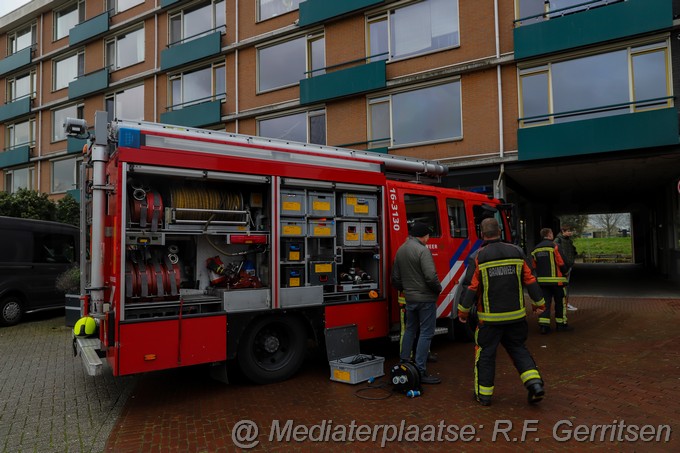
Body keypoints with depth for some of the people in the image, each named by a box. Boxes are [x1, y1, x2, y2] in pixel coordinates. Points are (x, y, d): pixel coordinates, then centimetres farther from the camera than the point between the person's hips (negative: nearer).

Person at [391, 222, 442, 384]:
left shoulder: (401, 250, 8)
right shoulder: (422, 250, -17)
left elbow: (395, 278, 14)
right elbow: (431, 276, -24)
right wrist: (438, 288, -6)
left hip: (409, 298, 8)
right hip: (425, 298, -8)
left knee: (410, 330, 21)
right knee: (426, 333, -1)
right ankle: (420, 372, 1)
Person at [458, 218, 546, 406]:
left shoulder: (479, 257, -12)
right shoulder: (516, 252, -2)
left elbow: (471, 288, -12)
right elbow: (530, 280, 2)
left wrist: (463, 311, 0)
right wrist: (539, 303, 14)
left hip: (490, 318, -3)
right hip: (516, 316, 3)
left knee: (485, 353, 10)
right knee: (518, 349, 20)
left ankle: (483, 394, 18)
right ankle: (535, 384, 8)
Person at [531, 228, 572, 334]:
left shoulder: (535, 249, 9)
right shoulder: (553, 246, -9)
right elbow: (561, 263, -9)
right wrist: (565, 272, 7)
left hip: (542, 280, 5)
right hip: (556, 280, -5)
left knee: (545, 302, 6)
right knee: (560, 302, 9)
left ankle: (543, 325, -2)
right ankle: (561, 324, 17)